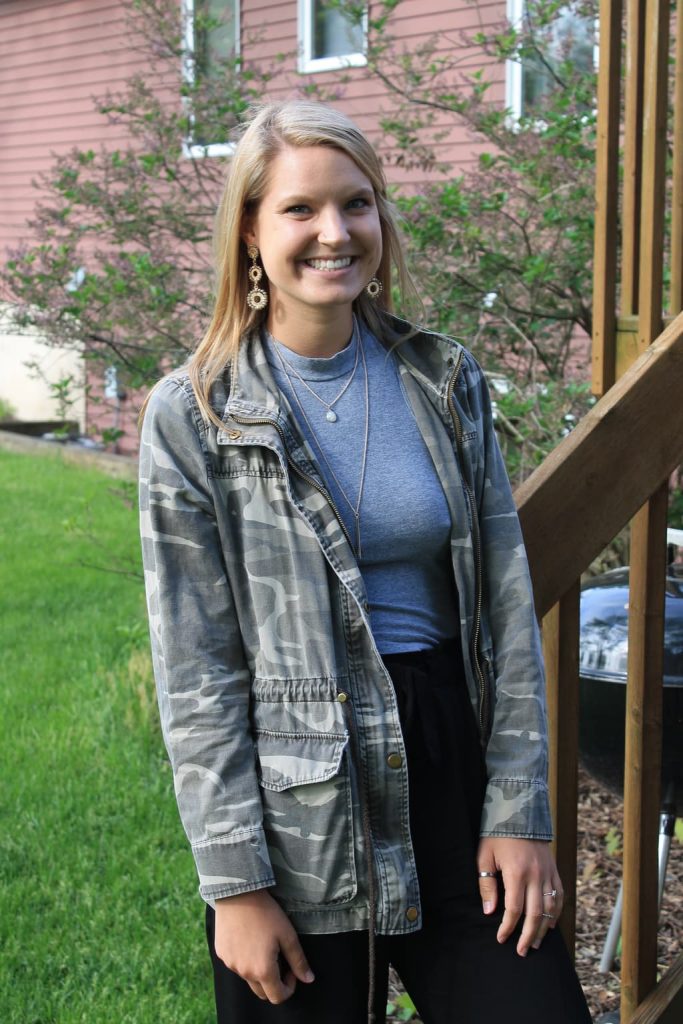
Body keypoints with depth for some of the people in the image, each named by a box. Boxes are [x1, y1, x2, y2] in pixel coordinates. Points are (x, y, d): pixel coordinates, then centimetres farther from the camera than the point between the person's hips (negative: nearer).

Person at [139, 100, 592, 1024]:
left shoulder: (445, 383, 4)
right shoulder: (194, 415, -6)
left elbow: (508, 610, 4)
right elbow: (196, 671, -7)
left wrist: (520, 810, -1)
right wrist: (235, 882, -9)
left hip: (455, 760, 3)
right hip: (298, 807, -3)